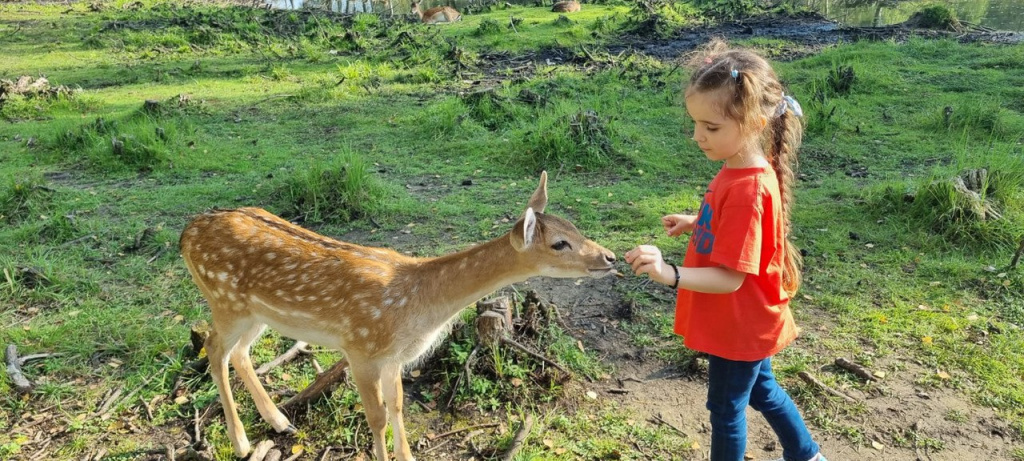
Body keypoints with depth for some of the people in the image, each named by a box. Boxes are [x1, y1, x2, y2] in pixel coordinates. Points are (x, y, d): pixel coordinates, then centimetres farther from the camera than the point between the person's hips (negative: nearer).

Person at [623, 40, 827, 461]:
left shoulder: (748, 189, -32)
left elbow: (730, 278, -32)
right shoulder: (743, 171, -3)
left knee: (726, 408, 12)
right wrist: (696, 224, 4)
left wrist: (670, 274, -44)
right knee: (760, 389, 29)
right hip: (748, 322, 9)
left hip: (739, 327, -9)